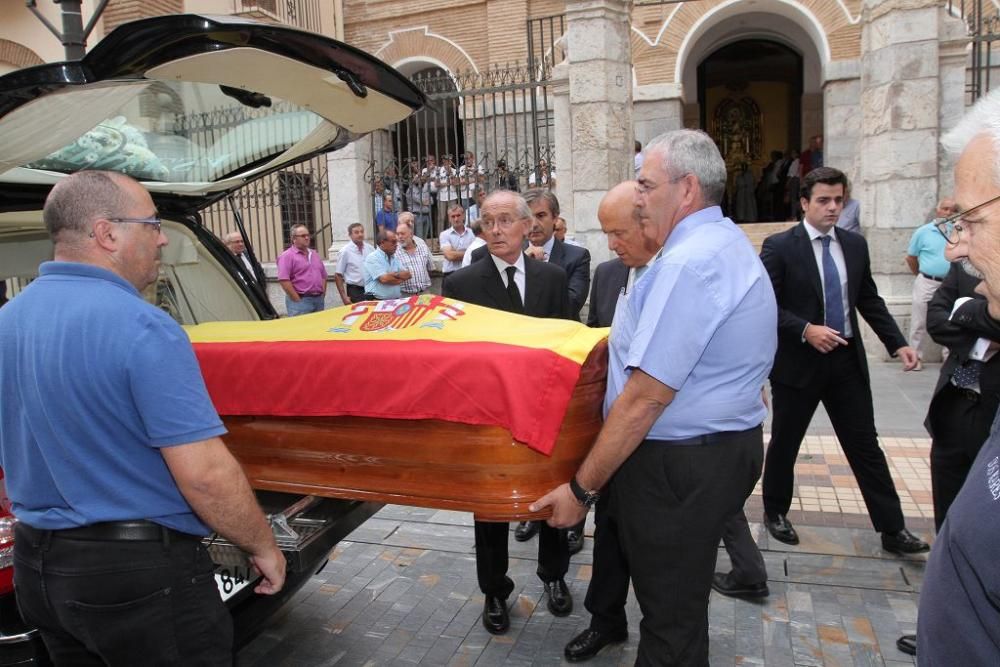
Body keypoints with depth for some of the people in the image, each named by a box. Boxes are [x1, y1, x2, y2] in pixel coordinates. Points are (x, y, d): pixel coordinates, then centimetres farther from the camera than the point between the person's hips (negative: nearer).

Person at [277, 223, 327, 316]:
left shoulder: (315, 254, 17)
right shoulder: (287, 256, -6)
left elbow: (323, 276, 22)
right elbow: (283, 280, -15)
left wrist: (322, 295, 9)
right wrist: (298, 300, -15)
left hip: (319, 300, 7)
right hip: (300, 301, -7)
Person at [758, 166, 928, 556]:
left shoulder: (855, 245, 7)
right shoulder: (779, 247, -9)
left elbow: (869, 300, 13)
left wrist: (898, 343, 4)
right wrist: (806, 330, -22)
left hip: (847, 362, 5)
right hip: (797, 362, -4)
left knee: (866, 446, 9)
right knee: (784, 444, 10)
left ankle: (892, 530, 19)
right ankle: (775, 513, 30)